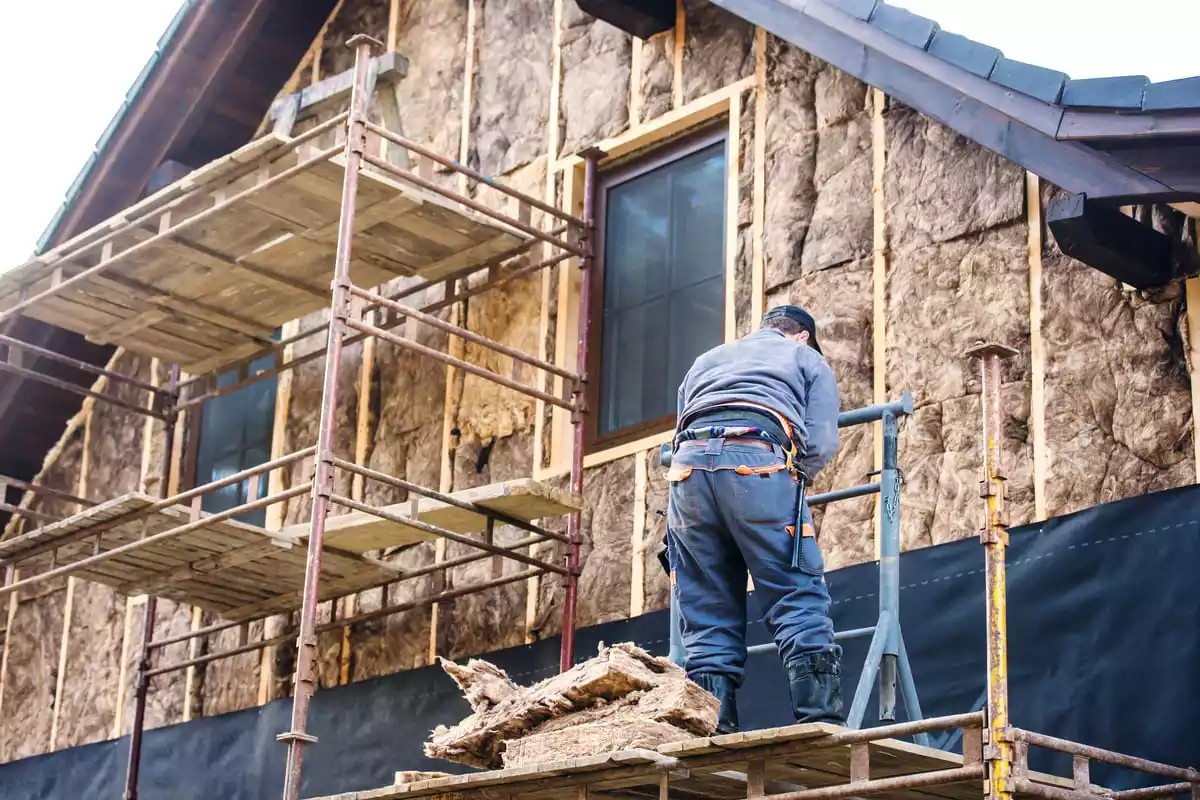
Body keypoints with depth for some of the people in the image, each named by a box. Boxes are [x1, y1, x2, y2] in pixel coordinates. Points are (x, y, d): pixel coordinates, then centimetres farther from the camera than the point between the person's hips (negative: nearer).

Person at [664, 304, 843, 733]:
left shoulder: (704, 361, 39)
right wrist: (796, 476, 29)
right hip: (759, 462, -4)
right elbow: (821, 445, 12)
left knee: (708, 620, 5)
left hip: (687, 465, 4)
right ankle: (822, 724, -15)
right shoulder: (808, 359, 26)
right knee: (800, 605, -4)